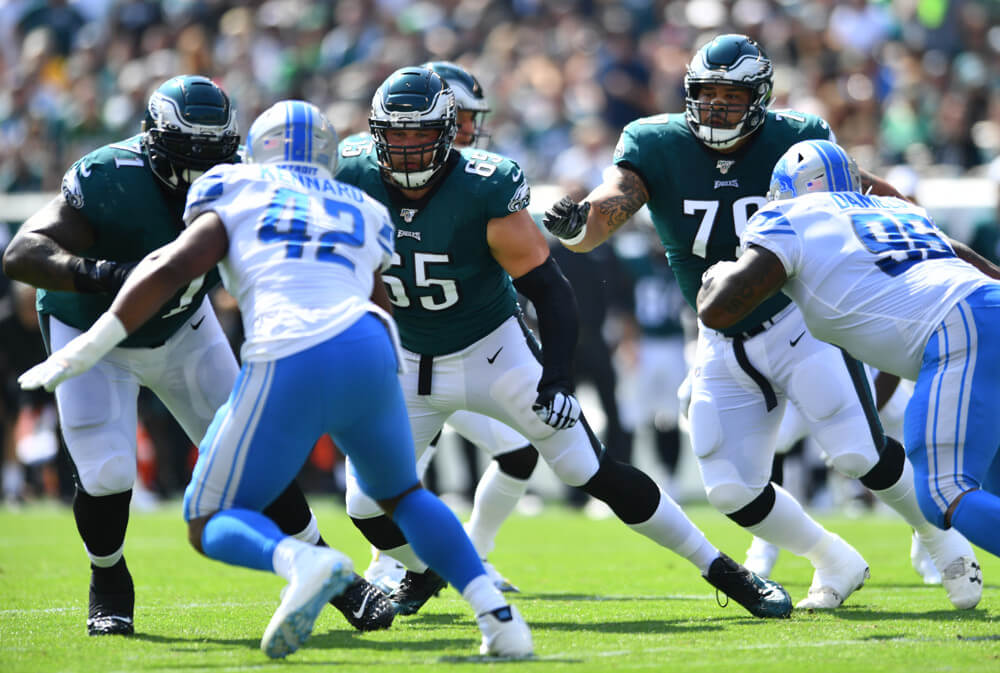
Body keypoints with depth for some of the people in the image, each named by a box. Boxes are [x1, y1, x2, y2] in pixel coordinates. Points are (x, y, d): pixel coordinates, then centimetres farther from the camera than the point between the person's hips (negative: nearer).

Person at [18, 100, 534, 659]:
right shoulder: (363, 216, 28)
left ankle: (303, 563, -26)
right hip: (369, 352, 4)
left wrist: (84, 351, 1)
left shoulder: (238, 197, 16)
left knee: (211, 525, 8)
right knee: (402, 493, 30)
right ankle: (495, 610, 9)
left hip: (288, 365, -4)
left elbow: (170, 269, 2)